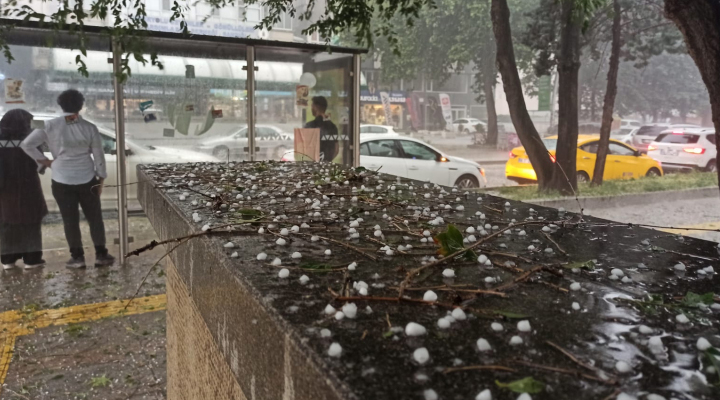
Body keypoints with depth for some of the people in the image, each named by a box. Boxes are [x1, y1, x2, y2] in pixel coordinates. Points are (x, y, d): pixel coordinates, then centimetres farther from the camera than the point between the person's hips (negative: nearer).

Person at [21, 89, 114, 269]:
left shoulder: (50, 126, -6)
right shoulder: (90, 128, -4)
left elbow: (27, 144, -9)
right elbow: (98, 156, -1)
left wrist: (44, 161, 2)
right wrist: (101, 179, 8)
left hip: (62, 181, 0)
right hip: (87, 180, 1)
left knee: (70, 220, 8)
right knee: (95, 218, 11)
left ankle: (77, 257, 13)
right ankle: (101, 255, 12)